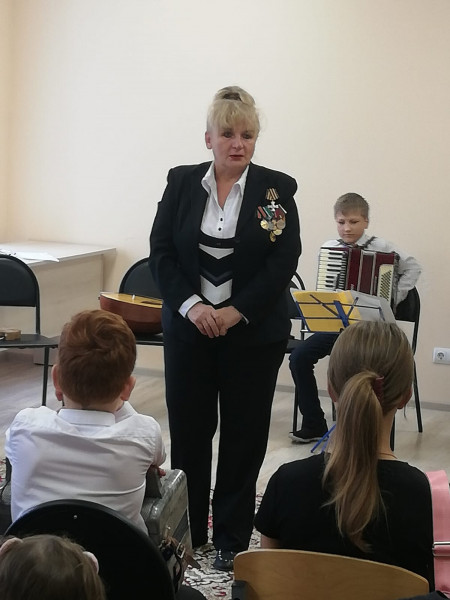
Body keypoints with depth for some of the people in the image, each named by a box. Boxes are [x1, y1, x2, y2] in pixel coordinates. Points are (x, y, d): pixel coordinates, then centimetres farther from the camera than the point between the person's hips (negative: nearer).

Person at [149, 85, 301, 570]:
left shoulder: (277, 189, -4)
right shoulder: (182, 183, 2)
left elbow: (283, 263, -9)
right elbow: (161, 251, -1)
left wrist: (236, 312, -15)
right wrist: (191, 305, -14)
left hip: (253, 332, -2)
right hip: (189, 327, 2)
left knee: (244, 435, 5)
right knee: (187, 428, 7)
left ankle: (231, 540, 18)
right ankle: (186, 532, 23)